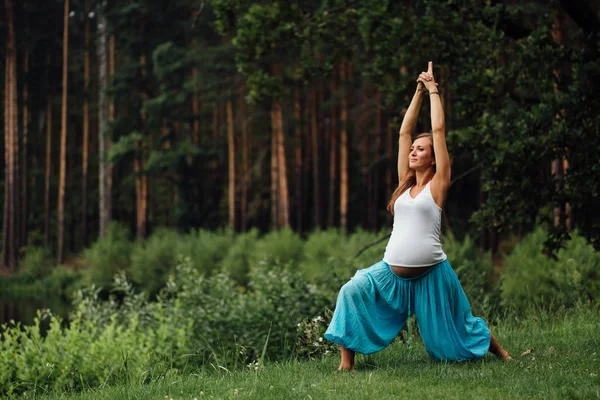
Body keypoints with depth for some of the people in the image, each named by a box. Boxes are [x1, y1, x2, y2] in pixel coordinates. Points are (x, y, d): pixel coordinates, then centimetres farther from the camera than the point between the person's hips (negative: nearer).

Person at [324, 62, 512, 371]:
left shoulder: (438, 183, -1)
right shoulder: (406, 183, 12)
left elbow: (439, 130, -4)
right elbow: (404, 131, 13)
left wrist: (433, 91, 5)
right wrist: (419, 92, 13)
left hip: (430, 274, -4)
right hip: (391, 272, 5)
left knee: (452, 339, 8)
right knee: (352, 292, -19)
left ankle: (499, 351, 35)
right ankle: (347, 361, -15)